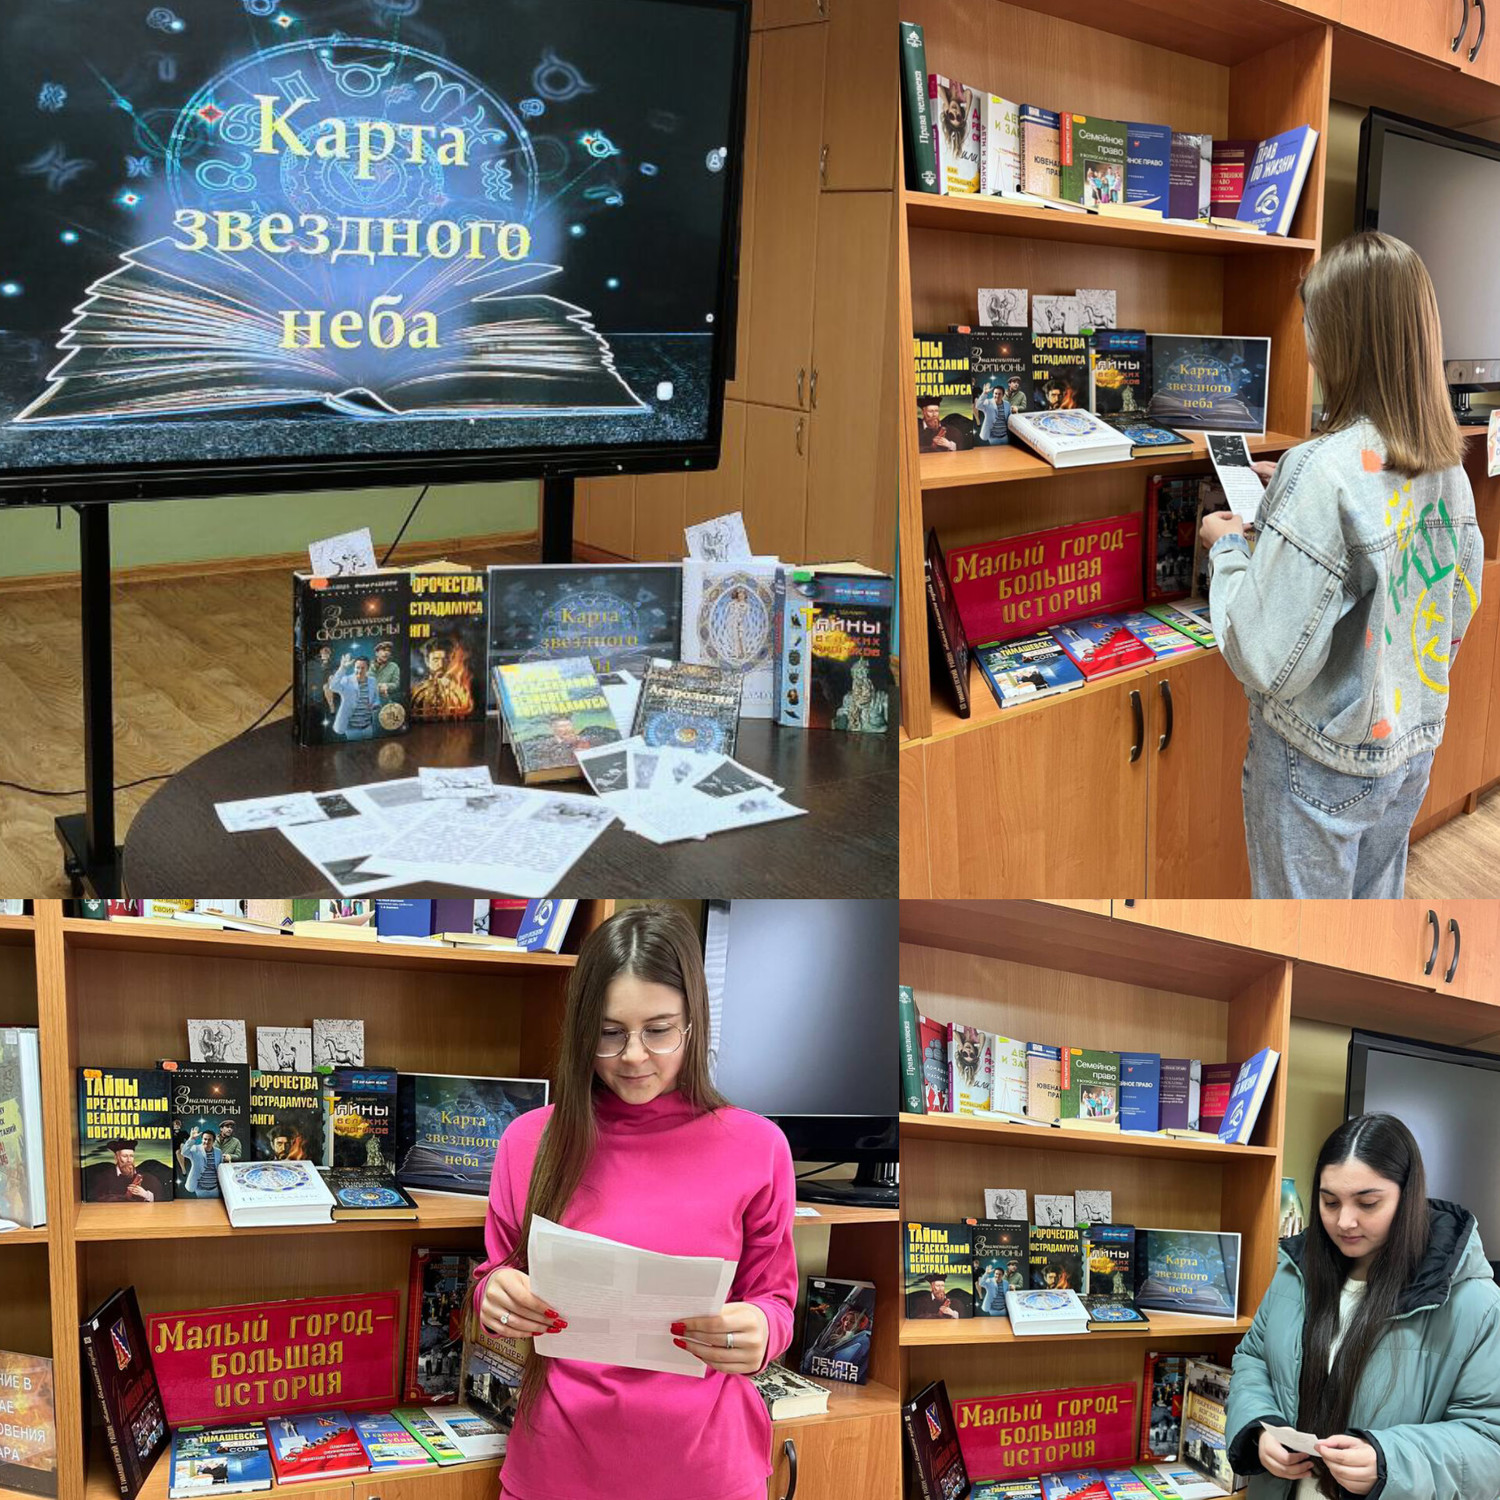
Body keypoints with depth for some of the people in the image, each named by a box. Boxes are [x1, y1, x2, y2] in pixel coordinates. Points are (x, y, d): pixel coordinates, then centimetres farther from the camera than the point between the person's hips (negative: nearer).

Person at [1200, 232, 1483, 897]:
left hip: (1322, 765, -7)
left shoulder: (1324, 474, -27)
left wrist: (1226, 549, -9)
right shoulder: (1447, 466, -2)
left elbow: (1269, 661, -27)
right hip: (1413, 744, 7)